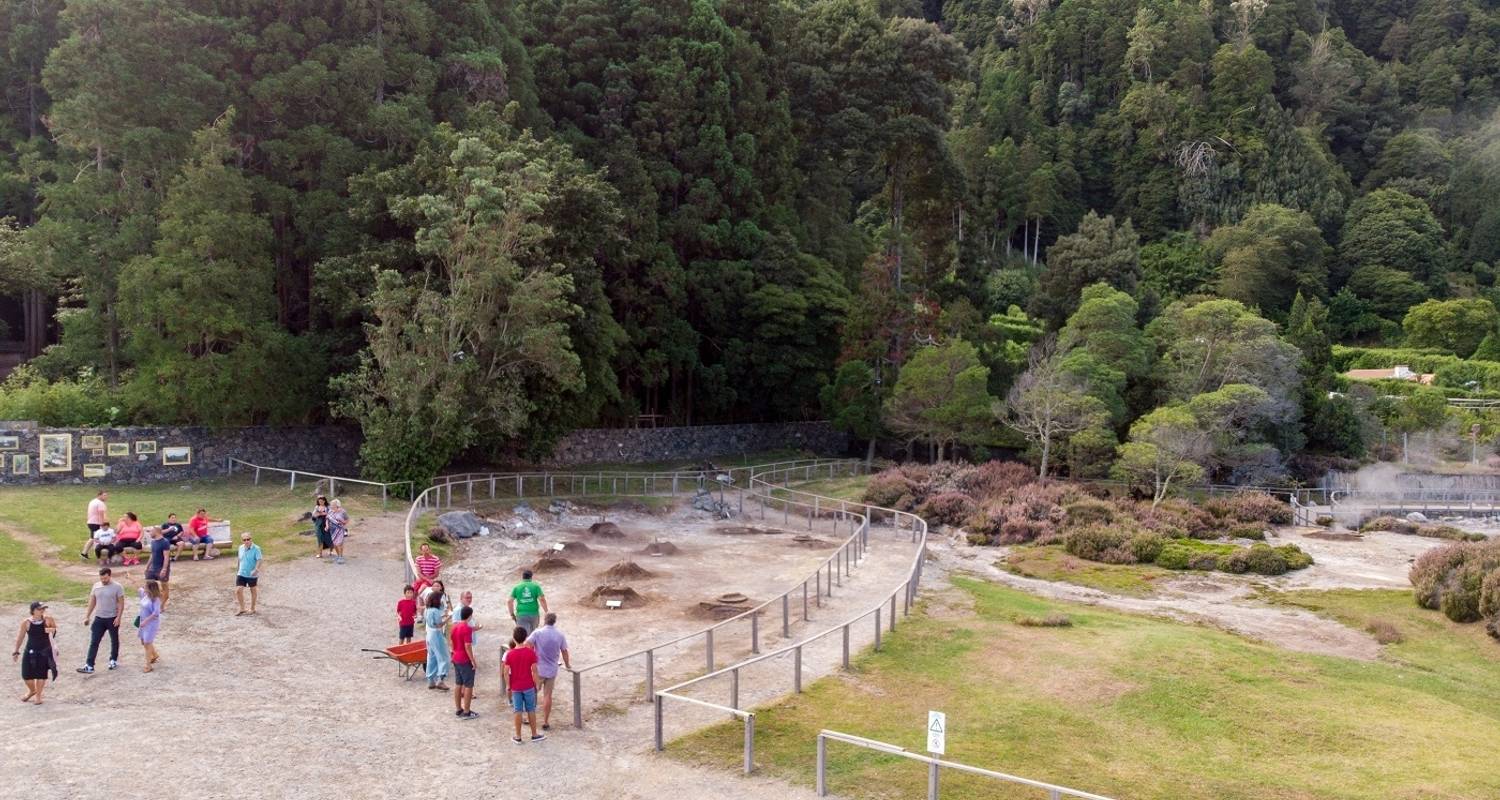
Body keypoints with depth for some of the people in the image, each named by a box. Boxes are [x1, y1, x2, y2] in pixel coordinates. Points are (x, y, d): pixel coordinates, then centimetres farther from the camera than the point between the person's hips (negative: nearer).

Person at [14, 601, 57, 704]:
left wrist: (52, 630, -19)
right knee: (26, 674, 6)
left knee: (41, 674, 5)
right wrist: (16, 652, 5)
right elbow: (20, 637, 0)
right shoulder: (26, 622, -12)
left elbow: (55, 629, 5)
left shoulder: (48, 619, -11)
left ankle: (38, 695, 28)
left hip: (45, 651, -1)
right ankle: (31, 691, 37)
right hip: (30, 651, 1)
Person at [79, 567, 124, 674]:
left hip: (112, 619, -4)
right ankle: (89, 666, -3)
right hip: (99, 618, 4)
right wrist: (87, 616, 7)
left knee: (114, 640, 13)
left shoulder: (117, 587, -12)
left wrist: (118, 617, -18)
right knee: (94, 642, -2)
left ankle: (114, 660, 31)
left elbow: (121, 603, -11)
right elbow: (92, 602, 10)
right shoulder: (96, 586, 2)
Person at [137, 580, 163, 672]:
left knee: (147, 643, -2)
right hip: (144, 621, 9)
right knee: (143, 641, 21)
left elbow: (156, 613, -28)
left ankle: (148, 666, 9)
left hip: (151, 623, -9)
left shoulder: (155, 599, -24)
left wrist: (146, 621, -27)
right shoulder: (145, 595, -1)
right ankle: (154, 655, 45)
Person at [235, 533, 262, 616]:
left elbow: (259, 560, -23)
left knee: (253, 591, 13)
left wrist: (256, 569, -39)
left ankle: (252, 609, 29)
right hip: (241, 574, 5)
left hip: (252, 574, -4)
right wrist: (238, 570, 19)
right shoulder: (241, 548, 1)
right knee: (238, 590, -2)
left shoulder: (256, 549, -17)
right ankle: (242, 609, 17)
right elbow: (240, 559, 14)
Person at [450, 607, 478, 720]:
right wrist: (473, 661, -18)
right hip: (465, 660, -9)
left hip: (456, 659, 9)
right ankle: (466, 712, 2)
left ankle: (458, 709, 21)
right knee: (468, 685, -1)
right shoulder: (467, 628, -20)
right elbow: (467, 646, -23)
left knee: (458, 684, 14)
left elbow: (452, 643, 14)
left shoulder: (455, 627, 6)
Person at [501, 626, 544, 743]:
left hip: (515, 687, 0)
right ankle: (534, 735, 20)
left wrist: (507, 685, 4)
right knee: (531, 710, 11)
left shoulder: (510, 654, -10)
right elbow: (534, 670, -9)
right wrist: (536, 684, 2)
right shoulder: (531, 652, -11)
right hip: (529, 686, 0)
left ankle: (518, 737, 16)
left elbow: (506, 672, -9)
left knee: (518, 711, 8)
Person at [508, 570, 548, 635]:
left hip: (521, 615, -1)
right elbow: (542, 599, -10)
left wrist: (512, 614, 9)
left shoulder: (517, 587, 4)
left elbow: (510, 601, -2)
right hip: (534, 614, 1)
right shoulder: (536, 586, 1)